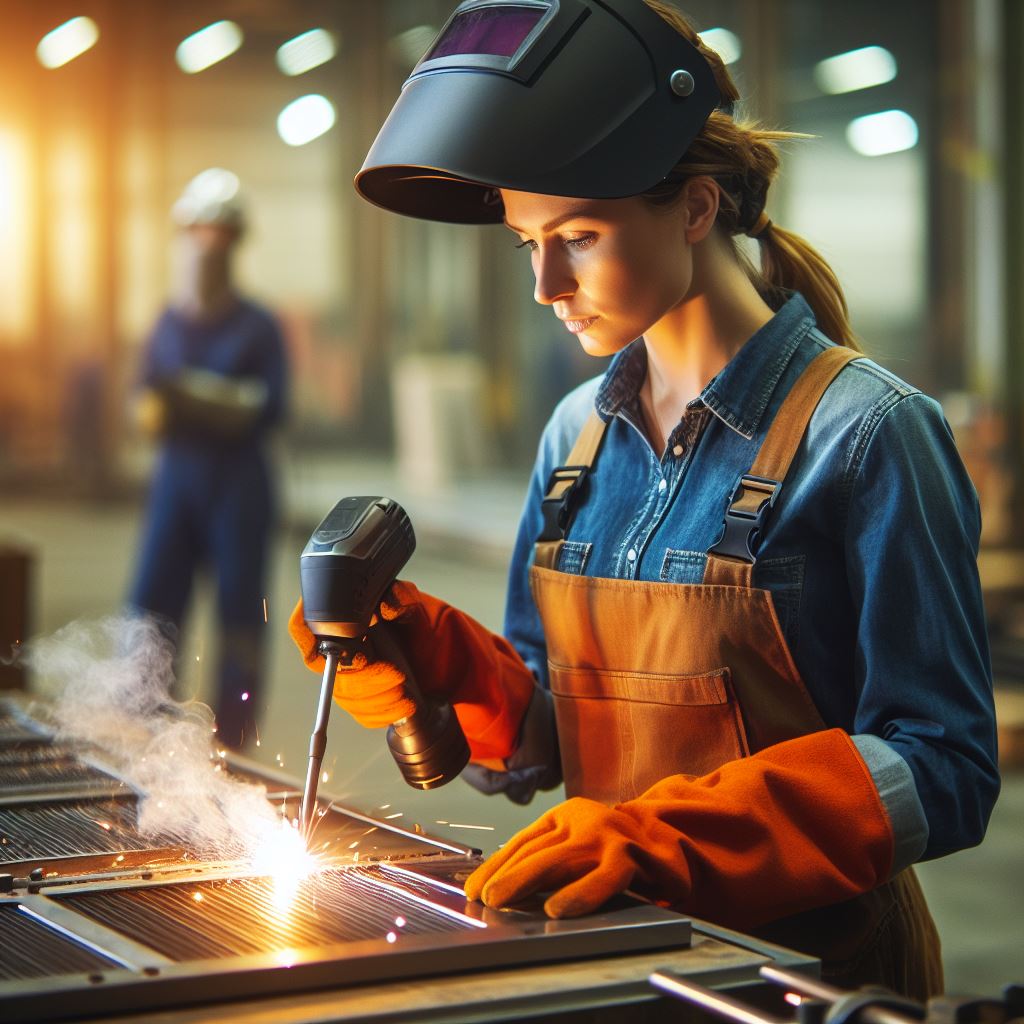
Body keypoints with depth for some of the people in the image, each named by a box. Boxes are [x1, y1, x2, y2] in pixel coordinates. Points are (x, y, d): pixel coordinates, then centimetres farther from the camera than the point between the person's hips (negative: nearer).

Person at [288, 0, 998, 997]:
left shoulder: (862, 432, -10)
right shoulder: (577, 434, 8)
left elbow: (944, 770, -14)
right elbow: (544, 738, 12)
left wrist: (663, 835, -24)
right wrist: (436, 663, -8)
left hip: (812, 961, -4)